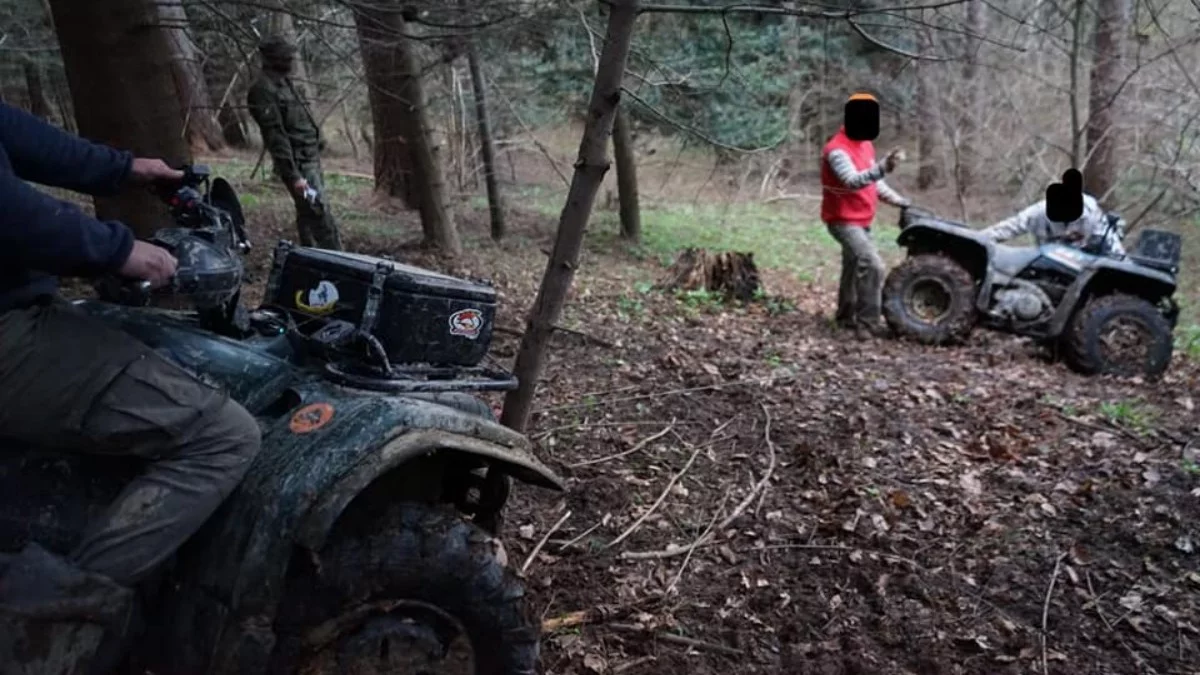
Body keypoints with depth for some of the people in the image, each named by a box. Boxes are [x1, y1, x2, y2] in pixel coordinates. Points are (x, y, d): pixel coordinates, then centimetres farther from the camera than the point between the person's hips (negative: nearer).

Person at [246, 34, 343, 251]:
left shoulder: (284, 82, 14)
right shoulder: (264, 89, -16)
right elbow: (275, 136, -21)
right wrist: (293, 175, -25)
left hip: (311, 159, 10)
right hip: (299, 163, -10)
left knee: (308, 214, 16)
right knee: (321, 216, -12)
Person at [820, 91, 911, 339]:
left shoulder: (865, 144, 8)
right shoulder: (837, 150, -23)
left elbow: (874, 181, 17)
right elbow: (853, 180, -39)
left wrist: (899, 200, 9)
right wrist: (883, 167, -52)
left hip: (862, 220, 10)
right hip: (843, 220, -10)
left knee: (855, 267, 21)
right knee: (873, 265, -23)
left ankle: (847, 317, 38)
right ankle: (868, 323, -17)